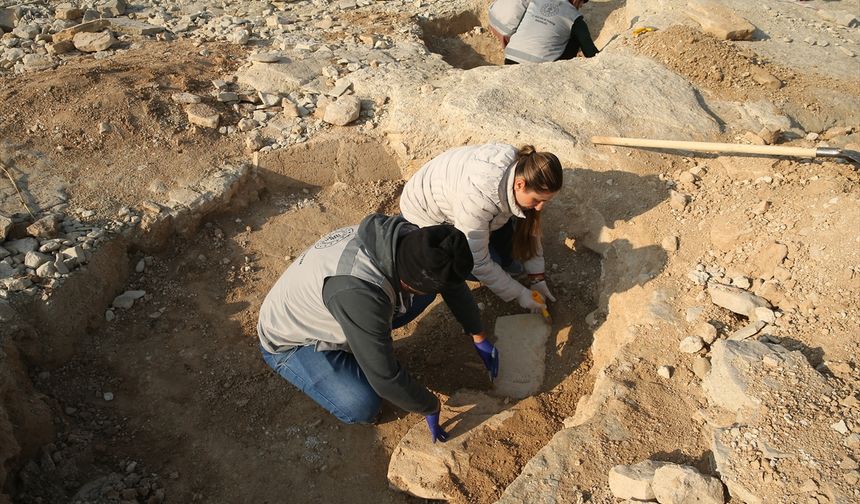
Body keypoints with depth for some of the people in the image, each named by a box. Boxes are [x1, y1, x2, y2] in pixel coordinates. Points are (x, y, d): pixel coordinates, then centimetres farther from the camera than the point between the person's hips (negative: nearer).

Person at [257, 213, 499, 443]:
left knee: (428, 283, -9)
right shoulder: (360, 293, -43)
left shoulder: (410, 238, -21)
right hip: (289, 342, -6)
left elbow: (455, 284, -1)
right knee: (362, 407, -28)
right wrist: (431, 408, -17)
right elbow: (386, 378, -34)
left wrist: (479, 338, 7)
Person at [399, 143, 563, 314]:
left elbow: (529, 226, -6)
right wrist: (519, 293, -21)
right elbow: (477, 262, -31)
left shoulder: (520, 167, -21)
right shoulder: (479, 197, -42)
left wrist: (538, 277, -6)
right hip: (423, 212, -6)